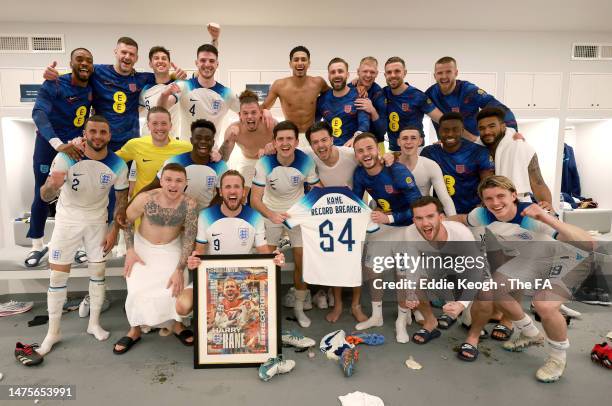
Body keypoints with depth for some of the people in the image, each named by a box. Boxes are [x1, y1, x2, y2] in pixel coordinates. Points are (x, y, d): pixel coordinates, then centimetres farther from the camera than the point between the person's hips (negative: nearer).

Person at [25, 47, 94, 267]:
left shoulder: (93, 88, -3)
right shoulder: (54, 84, -16)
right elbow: (38, 112, -28)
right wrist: (58, 144, -43)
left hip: (76, 146, 3)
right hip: (48, 143, -3)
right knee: (42, 195, 3)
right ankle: (38, 246, 19)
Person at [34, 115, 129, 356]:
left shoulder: (118, 165, -16)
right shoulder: (65, 158, -21)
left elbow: (122, 199, -4)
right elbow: (45, 197, -21)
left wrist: (114, 231, -7)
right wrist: (52, 185, -45)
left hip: (97, 221, 2)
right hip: (67, 220, -1)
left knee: (98, 271, 8)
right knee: (58, 275, 2)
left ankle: (94, 323, 26)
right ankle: (53, 332, 18)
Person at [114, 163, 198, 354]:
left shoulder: (189, 205, -25)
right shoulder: (145, 198, -26)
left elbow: (189, 239, -18)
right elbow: (127, 220, -7)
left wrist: (179, 270, -21)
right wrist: (130, 250, -12)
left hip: (171, 248, 0)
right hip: (143, 246, 0)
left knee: (175, 287, -14)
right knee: (138, 289, -10)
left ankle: (177, 324, 16)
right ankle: (135, 330, 17)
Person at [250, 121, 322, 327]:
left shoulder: (306, 162, -20)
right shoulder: (264, 163, -23)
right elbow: (255, 198, -23)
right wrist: (271, 215, -41)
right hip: (271, 213, -1)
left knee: (302, 262, 1)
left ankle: (299, 308, 21)